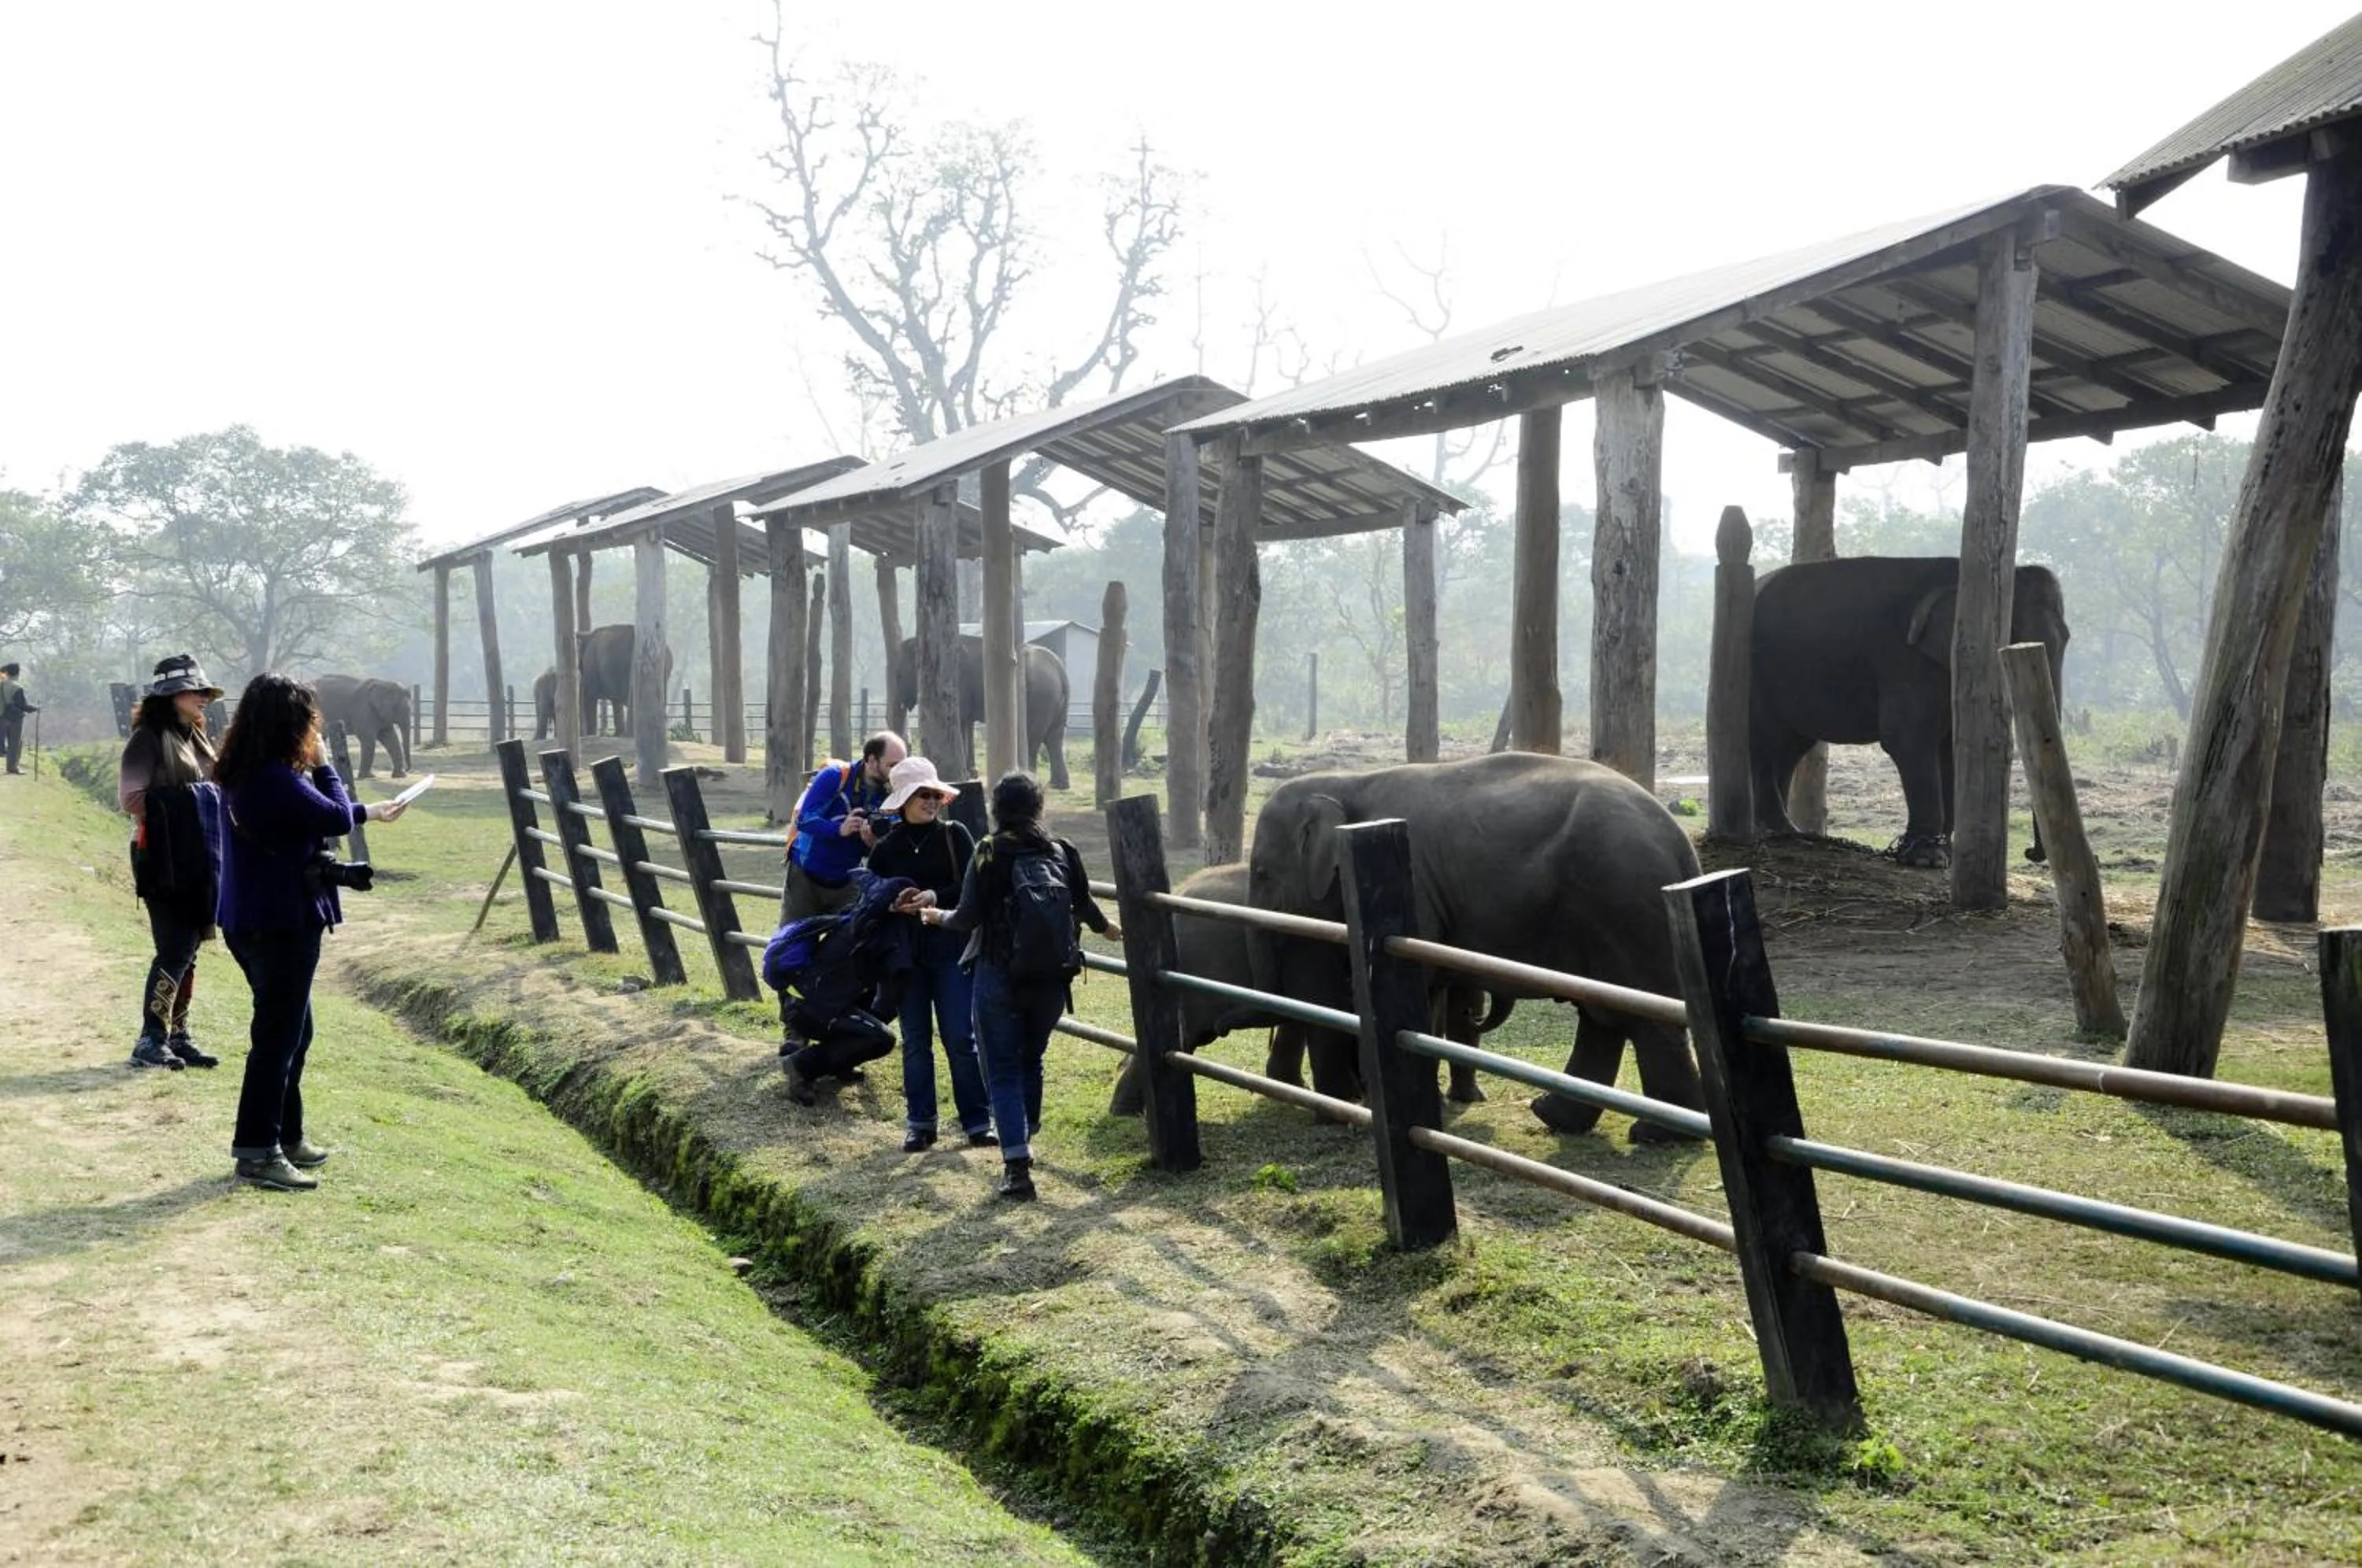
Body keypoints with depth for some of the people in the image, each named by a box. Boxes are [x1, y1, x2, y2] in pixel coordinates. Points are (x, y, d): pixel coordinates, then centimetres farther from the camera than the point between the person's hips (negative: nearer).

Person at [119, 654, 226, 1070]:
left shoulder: (198, 741, 17)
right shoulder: (149, 739, -8)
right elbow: (130, 797, -17)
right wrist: (155, 829, -7)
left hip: (199, 863, 8)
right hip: (165, 863, -8)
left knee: (187, 950, 11)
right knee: (175, 949, -10)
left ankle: (178, 1036, 17)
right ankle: (150, 1041, -4)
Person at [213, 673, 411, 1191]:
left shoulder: (245, 774, 10)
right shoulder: (275, 779, -23)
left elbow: (311, 815, 22)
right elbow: (336, 820, -19)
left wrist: (370, 812, 31)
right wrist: (323, 763, -7)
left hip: (253, 921, 10)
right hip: (282, 925, -10)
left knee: (292, 1031, 20)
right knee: (277, 1037, -2)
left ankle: (286, 1135, 29)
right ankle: (258, 1150, 4)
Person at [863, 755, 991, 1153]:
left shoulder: (955, 835, 2)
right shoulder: (887, 847, 6)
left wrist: (935, 897, -18)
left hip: (951, 950, -2)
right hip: (906, 954, 2)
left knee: (961, 1038, -3)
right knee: (915, 1041, 6)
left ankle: (978, 1121, 4)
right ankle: (920, 1123, 14)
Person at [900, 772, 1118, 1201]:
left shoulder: (990, 853, -10)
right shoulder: (1062, 852, 2)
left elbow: (969, 917, -12)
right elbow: (1084, 906, 14)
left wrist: (936, 915, 9)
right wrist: (1108, 929, 35)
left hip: (1000, 976, -4)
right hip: (1051, 978, 4)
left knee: (1003, 1071, 2)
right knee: (1031, 1062, 23)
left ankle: (1017, 1165, -9)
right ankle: (1022, 1144, 35)